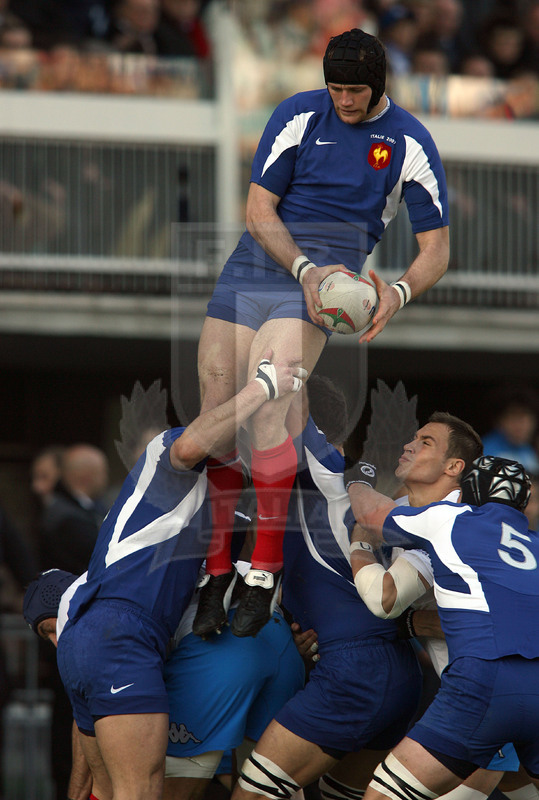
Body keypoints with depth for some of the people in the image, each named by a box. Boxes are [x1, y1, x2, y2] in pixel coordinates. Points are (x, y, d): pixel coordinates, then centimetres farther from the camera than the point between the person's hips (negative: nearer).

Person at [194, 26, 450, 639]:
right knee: (215, 409, -9)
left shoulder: (410, 143, 3)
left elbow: (436, 249, 7)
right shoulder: (299, 115, 4)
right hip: (262, 253, 3)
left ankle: (266, 571, -18)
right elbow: (259, 208, 3)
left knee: (264, 407, -24)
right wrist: (304, 267, -13)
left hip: (331, 267, -3)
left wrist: (398, 293, -14)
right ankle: (215, 571, 3)